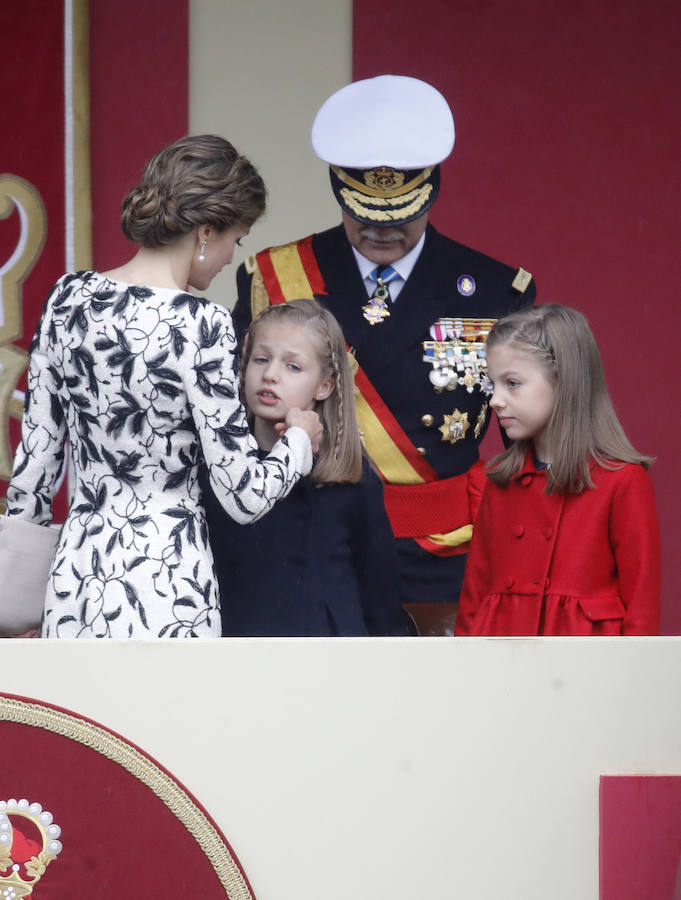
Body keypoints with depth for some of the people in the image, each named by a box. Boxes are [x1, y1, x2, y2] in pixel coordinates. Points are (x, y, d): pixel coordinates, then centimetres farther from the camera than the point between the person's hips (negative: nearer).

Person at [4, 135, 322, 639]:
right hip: (165, 587, -6)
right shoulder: (199, 325, -15)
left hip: (76, 572, 6)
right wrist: (299, 440, 7)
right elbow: (245, 496, -14)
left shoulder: (70, 298, 3)